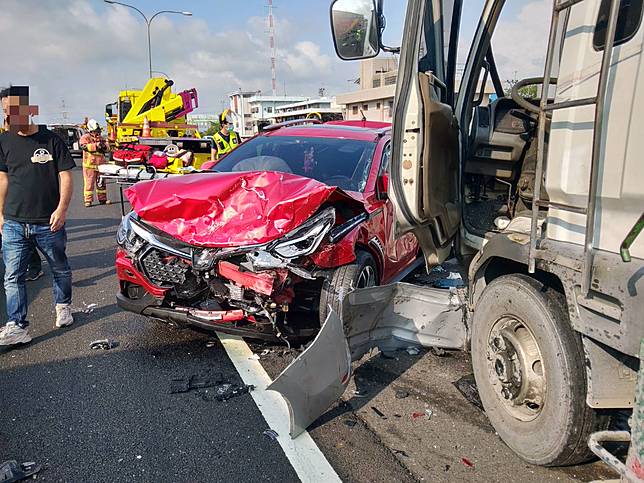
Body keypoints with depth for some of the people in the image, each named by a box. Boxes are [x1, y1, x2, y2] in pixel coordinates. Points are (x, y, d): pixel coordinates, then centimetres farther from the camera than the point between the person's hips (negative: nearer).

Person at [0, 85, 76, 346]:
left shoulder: (51, 140, -4)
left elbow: (65, 177, -5)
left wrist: (62, 209, -16)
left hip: (48, 223, -3)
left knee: (60, 269, 14)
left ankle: (63, 307, 36)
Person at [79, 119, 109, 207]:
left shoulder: (100, 138, 17)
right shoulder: (85, 137, 2)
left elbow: (107, 149, 17)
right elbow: (84, 146, -15)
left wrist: (104, 145, -6)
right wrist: (95, 145, -25)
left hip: (100, 164, 5)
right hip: (89, 164, -5)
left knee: (101, 182, 11)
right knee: (89, 183, -5)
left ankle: (102, 199, 19)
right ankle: (88, 200, -2)